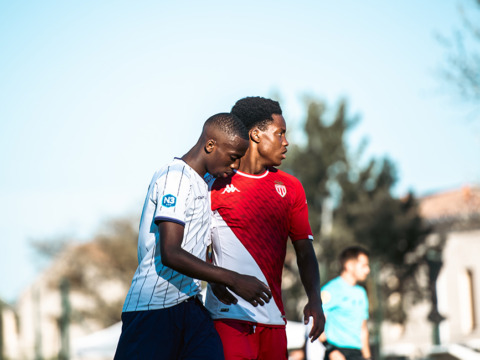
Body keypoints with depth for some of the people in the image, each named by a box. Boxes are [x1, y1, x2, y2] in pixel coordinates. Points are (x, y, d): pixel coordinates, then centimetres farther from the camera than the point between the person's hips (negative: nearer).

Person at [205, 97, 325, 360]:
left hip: (272, 316, 5)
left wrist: (314, 299, -4)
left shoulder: (290, 188, 13)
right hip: (228, 313, -5)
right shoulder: (215, 183, 1)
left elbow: (304, 250, 11)